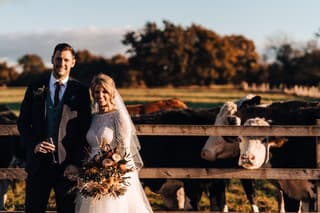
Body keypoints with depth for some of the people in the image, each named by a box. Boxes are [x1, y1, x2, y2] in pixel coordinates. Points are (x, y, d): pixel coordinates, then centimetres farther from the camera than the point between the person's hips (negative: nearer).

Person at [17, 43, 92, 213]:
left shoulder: (80, 91, 2)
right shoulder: (35, 88, 7)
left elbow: (85, 130, 0)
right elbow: (23, 122, 9)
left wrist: (76, 162, -8)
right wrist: (33, 145, -8)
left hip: (68, 165, -1)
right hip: (39, 161, 1)